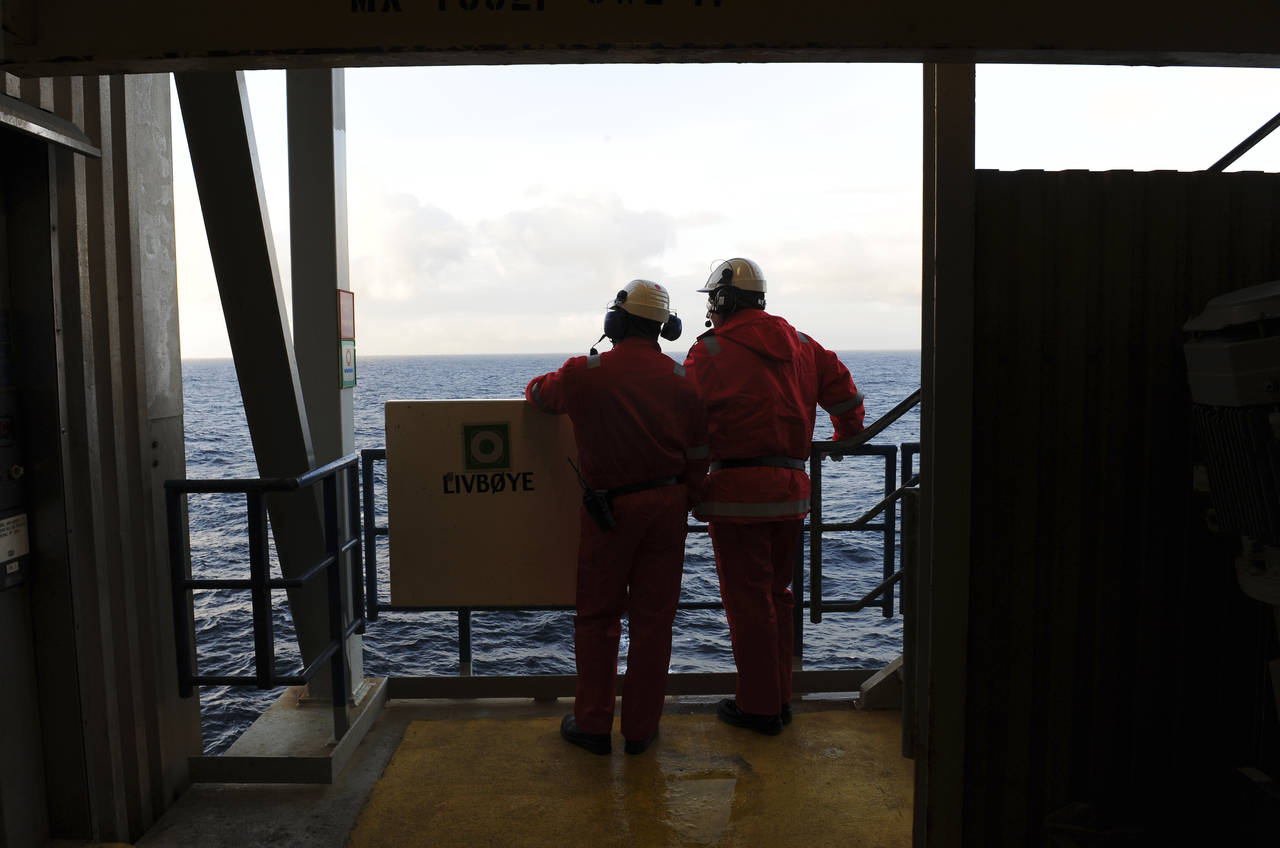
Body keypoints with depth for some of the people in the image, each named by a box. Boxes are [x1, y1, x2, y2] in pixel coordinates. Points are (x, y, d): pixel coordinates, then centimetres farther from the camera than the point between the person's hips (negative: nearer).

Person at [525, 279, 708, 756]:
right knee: (653, 618, 9)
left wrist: (539, 385, 35)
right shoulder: (681, 380, -1)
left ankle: (592, 725, 19)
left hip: (609, 507, -2)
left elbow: (539, 393, 12)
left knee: (597, 617, 11)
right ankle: (641, 729, 19)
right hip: (667, 505, 3)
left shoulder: (586, 374, -9)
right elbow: (697, 458, 4)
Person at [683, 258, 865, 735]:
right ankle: (780, 697, 28)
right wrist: (848, 433, 38)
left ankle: (758, 708, 14)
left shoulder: (710, 351, -7)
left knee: (746, 600, 4)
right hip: (791, 489, 7)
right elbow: (844, 392, 19)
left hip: (739, 493, -6)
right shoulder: (801, 346, 12)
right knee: (777, 593, 18)